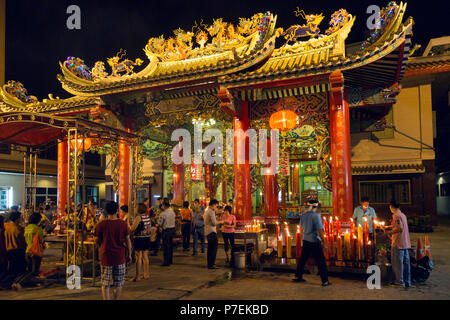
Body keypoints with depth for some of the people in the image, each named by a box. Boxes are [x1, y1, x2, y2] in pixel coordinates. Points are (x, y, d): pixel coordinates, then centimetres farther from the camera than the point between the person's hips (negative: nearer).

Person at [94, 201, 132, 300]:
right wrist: (129, 254, 10)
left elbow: (98, 241, 1)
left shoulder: (101, 224, -8)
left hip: (106, 256, 0)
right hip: (120, 257, 1)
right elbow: (127, 240, 0)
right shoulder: (123, 224, -6)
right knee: (118, 283, 14)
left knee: (105, 284, 10)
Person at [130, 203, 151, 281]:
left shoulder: (138, 217, -15)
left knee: (139, 258, -2)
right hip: (147, 238, 7)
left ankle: (138, 276, 2)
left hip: (139, 238, -7)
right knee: (145, 256, 13)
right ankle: (146, 274, 19)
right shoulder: (148, 217, 6)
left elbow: (132, 229, -17)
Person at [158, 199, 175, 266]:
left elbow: (160, 223, -11)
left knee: (166, 246, -1)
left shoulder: (163, 214, -17)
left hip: (166, 230, -7)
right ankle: (170, 260, 27)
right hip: (173, 229, 7)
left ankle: (166, 262, 3)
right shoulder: (172, 212, 4)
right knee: (170, 245, 16)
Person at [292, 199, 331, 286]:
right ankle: (325, 281, 10)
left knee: (302, 259, 17)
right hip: (315, 241, -6)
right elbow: (320, 230, -17)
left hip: (305, 240, 6)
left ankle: (297, 277, 26)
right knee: (321, 261, 4)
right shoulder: (316, 216, -16)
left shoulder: (303, 216, 3)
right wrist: (324, 242, -10)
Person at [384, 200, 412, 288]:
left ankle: (399, 282, 5)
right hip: (406, 242, 9)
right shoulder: (403, 215, 14)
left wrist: (389, 232, -11)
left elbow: (400, 228, -22)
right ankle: (407, 282, 17)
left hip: (398, 243, -9)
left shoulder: (396, 215, -13)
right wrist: (389, 227, 28)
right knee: (405, 262, 11)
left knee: (397, 263, 0)